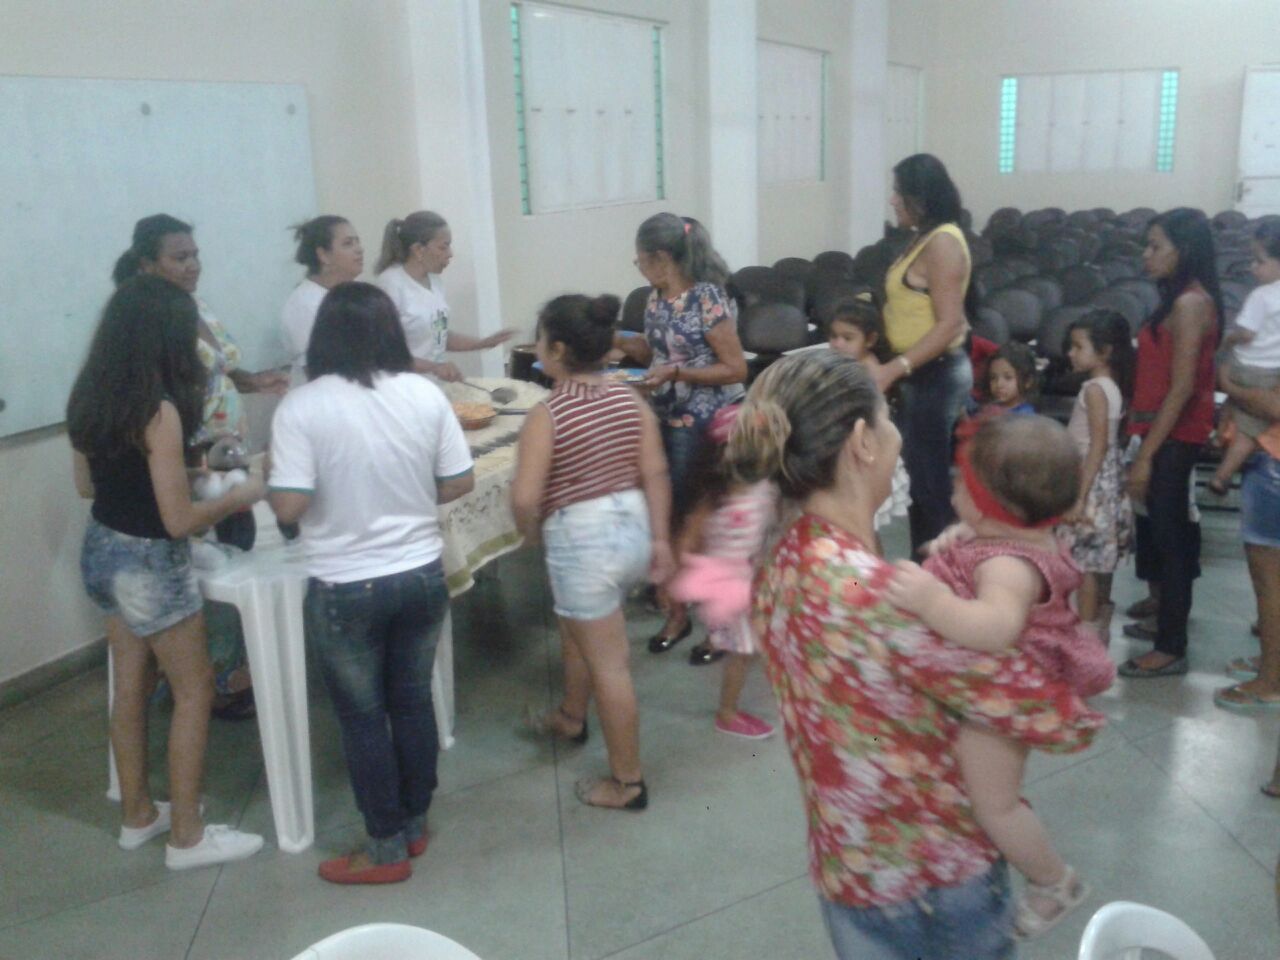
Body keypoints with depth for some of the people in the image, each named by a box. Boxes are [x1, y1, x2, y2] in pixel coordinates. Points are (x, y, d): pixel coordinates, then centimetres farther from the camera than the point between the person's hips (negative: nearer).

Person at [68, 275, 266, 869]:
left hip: (101, 550, 8)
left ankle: (138, 814, 36)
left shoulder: (91, 397, 0)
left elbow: (86, 485, 12)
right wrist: (238, 497, -8)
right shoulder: (159, 410, -25)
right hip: (149, 562, -8)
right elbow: (179, 521, -23)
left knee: (131, 685, 20)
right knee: (193, 690, 7)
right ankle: (187, 837, 17)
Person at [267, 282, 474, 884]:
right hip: (422, 577, 4)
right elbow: (459, 484, -1)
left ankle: (387, 849, 24)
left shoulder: (301, 407, -15)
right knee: (413, 701, 19)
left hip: (345, 590, -3)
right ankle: (415, 826, 34)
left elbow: (289, 507, -18)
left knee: (363, 716, 11)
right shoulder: (425, 394, -5)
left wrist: (271, 477, 3)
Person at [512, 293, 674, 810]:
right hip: (632, 529, 8)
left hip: (582, 541, -7)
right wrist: (660, 539, 6)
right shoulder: (631, 399, -1)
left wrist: (530, 534, -1)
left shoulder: (547, 414, -19)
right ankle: (571, 717, 54)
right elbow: (655, 473, -1)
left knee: (609, 665, 5)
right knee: (578, 630, 31)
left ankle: (627, 782, 20)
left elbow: (525, 499, -21)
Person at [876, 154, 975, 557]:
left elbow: (949, 324, -23)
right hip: (920, 373, 10)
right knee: (916, 475, 15)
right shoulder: (926, 238, 11)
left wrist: (895, 369, -28)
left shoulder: (943, 242, -17)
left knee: (930, 480, -2)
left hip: (937, 374, -10)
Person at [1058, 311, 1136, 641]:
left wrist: (1079, 497, -22)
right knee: (1100, 561, 16)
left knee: (1084, 563, -4)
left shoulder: (1095, 389, -18)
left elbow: (1098, 446, -22)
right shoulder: (1113, 387, 9)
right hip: (1108, 482, 10)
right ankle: (1099, 629, 25)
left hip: (1093, 482, -10)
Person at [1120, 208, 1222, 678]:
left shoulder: (1189, 304, -17)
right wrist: (1146, 446, 15)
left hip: (1174, 437, -9)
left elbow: (1181, 388, -21)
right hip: (1168, 434, 9)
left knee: (1168, 536, -3)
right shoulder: (1184, 300, 12)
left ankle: (1171, 649, 5)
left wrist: (1146, 454, -20)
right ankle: (1165, 613, 30)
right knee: (1164, 532, 17)